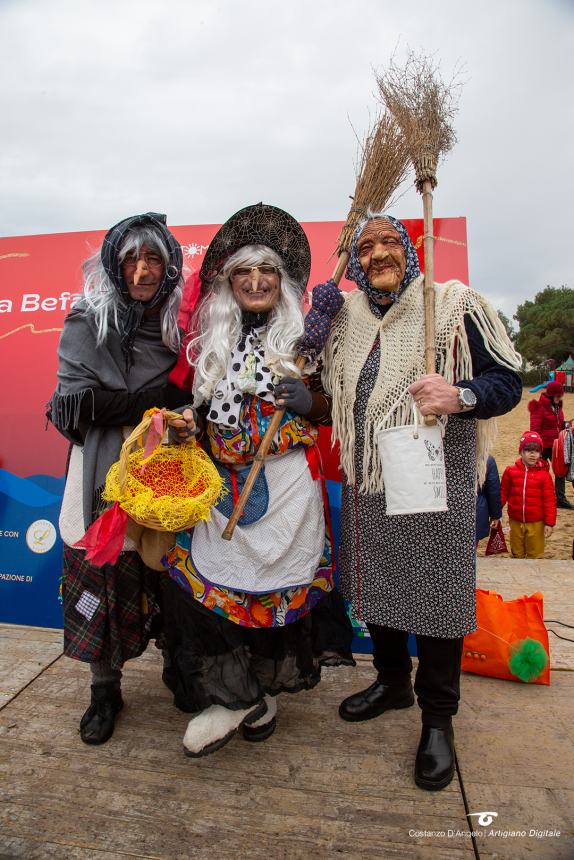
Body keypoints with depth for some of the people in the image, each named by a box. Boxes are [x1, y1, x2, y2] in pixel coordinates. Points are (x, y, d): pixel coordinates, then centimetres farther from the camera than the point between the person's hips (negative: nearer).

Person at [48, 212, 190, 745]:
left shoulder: (181, 322, 5)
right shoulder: (86, 323, 0)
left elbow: (195, 396, 6)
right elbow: (75, 403, -9)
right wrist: (160, 396, -14)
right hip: (104, 474, -1)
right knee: (100, 576, 4)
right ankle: (105, 689, 25)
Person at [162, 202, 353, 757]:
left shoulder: (301, 338, 5)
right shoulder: (209, 343, 12)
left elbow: (329, 409, 8)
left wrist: (308, 402, -13)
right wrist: (186, 423, -3)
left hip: (285, 483, -2)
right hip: (222, 483, 3)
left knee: (277, 581, 1)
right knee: (199, 576, -6)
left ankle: (265, 686, 28)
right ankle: (238, 695, 12)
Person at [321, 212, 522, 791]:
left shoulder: (455, 306, -3)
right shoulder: (344, 318, 11)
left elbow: (507, 380, -5)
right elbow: (334, 391, 20)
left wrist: (460, 396, -26)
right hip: (366, 484, 5)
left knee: (435, 594, 4)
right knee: (375, 585, 16)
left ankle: (437, 717, 27)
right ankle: (392, 681, 42)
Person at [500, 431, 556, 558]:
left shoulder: (544, 474, -10)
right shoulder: (510, 471, -5)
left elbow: (550, 500, -8)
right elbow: (503, 493, 4)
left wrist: (550, 523, -9)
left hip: (536, 523, -2)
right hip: (515, 521, 2)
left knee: (536, 555, 10)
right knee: (517, 554, 18)